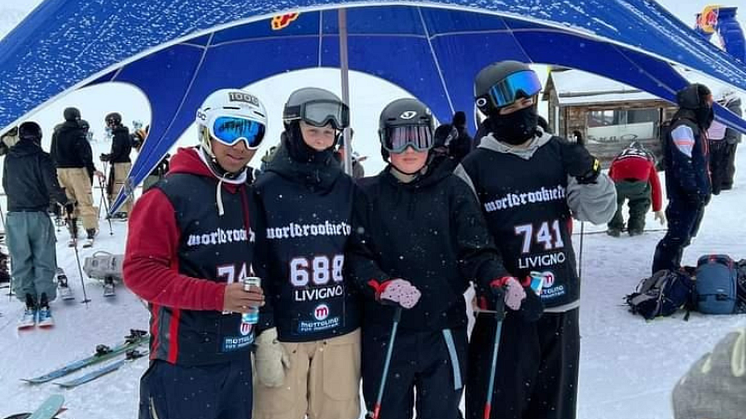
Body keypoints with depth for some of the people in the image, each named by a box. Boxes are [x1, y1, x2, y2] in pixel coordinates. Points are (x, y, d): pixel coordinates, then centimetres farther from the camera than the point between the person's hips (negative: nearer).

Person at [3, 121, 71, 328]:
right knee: (43, 262, 5)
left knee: (21, 262, 8)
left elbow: (6, 186, 16)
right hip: (38, 215, -3)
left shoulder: (9, 158, 7)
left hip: (14, 216, 3)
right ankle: (43, 306, 3)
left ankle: (29, 306, 9)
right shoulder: (42, 157, -6)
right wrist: (66, 202, 5)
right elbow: (53, 186, -11)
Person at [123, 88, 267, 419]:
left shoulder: (251, 198, 8)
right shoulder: (170, 195, -12)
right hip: (185, 360, -6)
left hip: (239, 355, 7)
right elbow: (139, 270, -16)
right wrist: (217, 295, -23)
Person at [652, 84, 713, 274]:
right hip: (685, 196, -10)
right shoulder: (683, 127, -16)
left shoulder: (697, 126, 18)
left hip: (697, 195, 10)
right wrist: (693, 191, -22)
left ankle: (673, 269, 29)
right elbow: (683, 164, -22)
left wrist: (704, 190, 21)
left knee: (684, 236, 17)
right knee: (678, 236, -8)